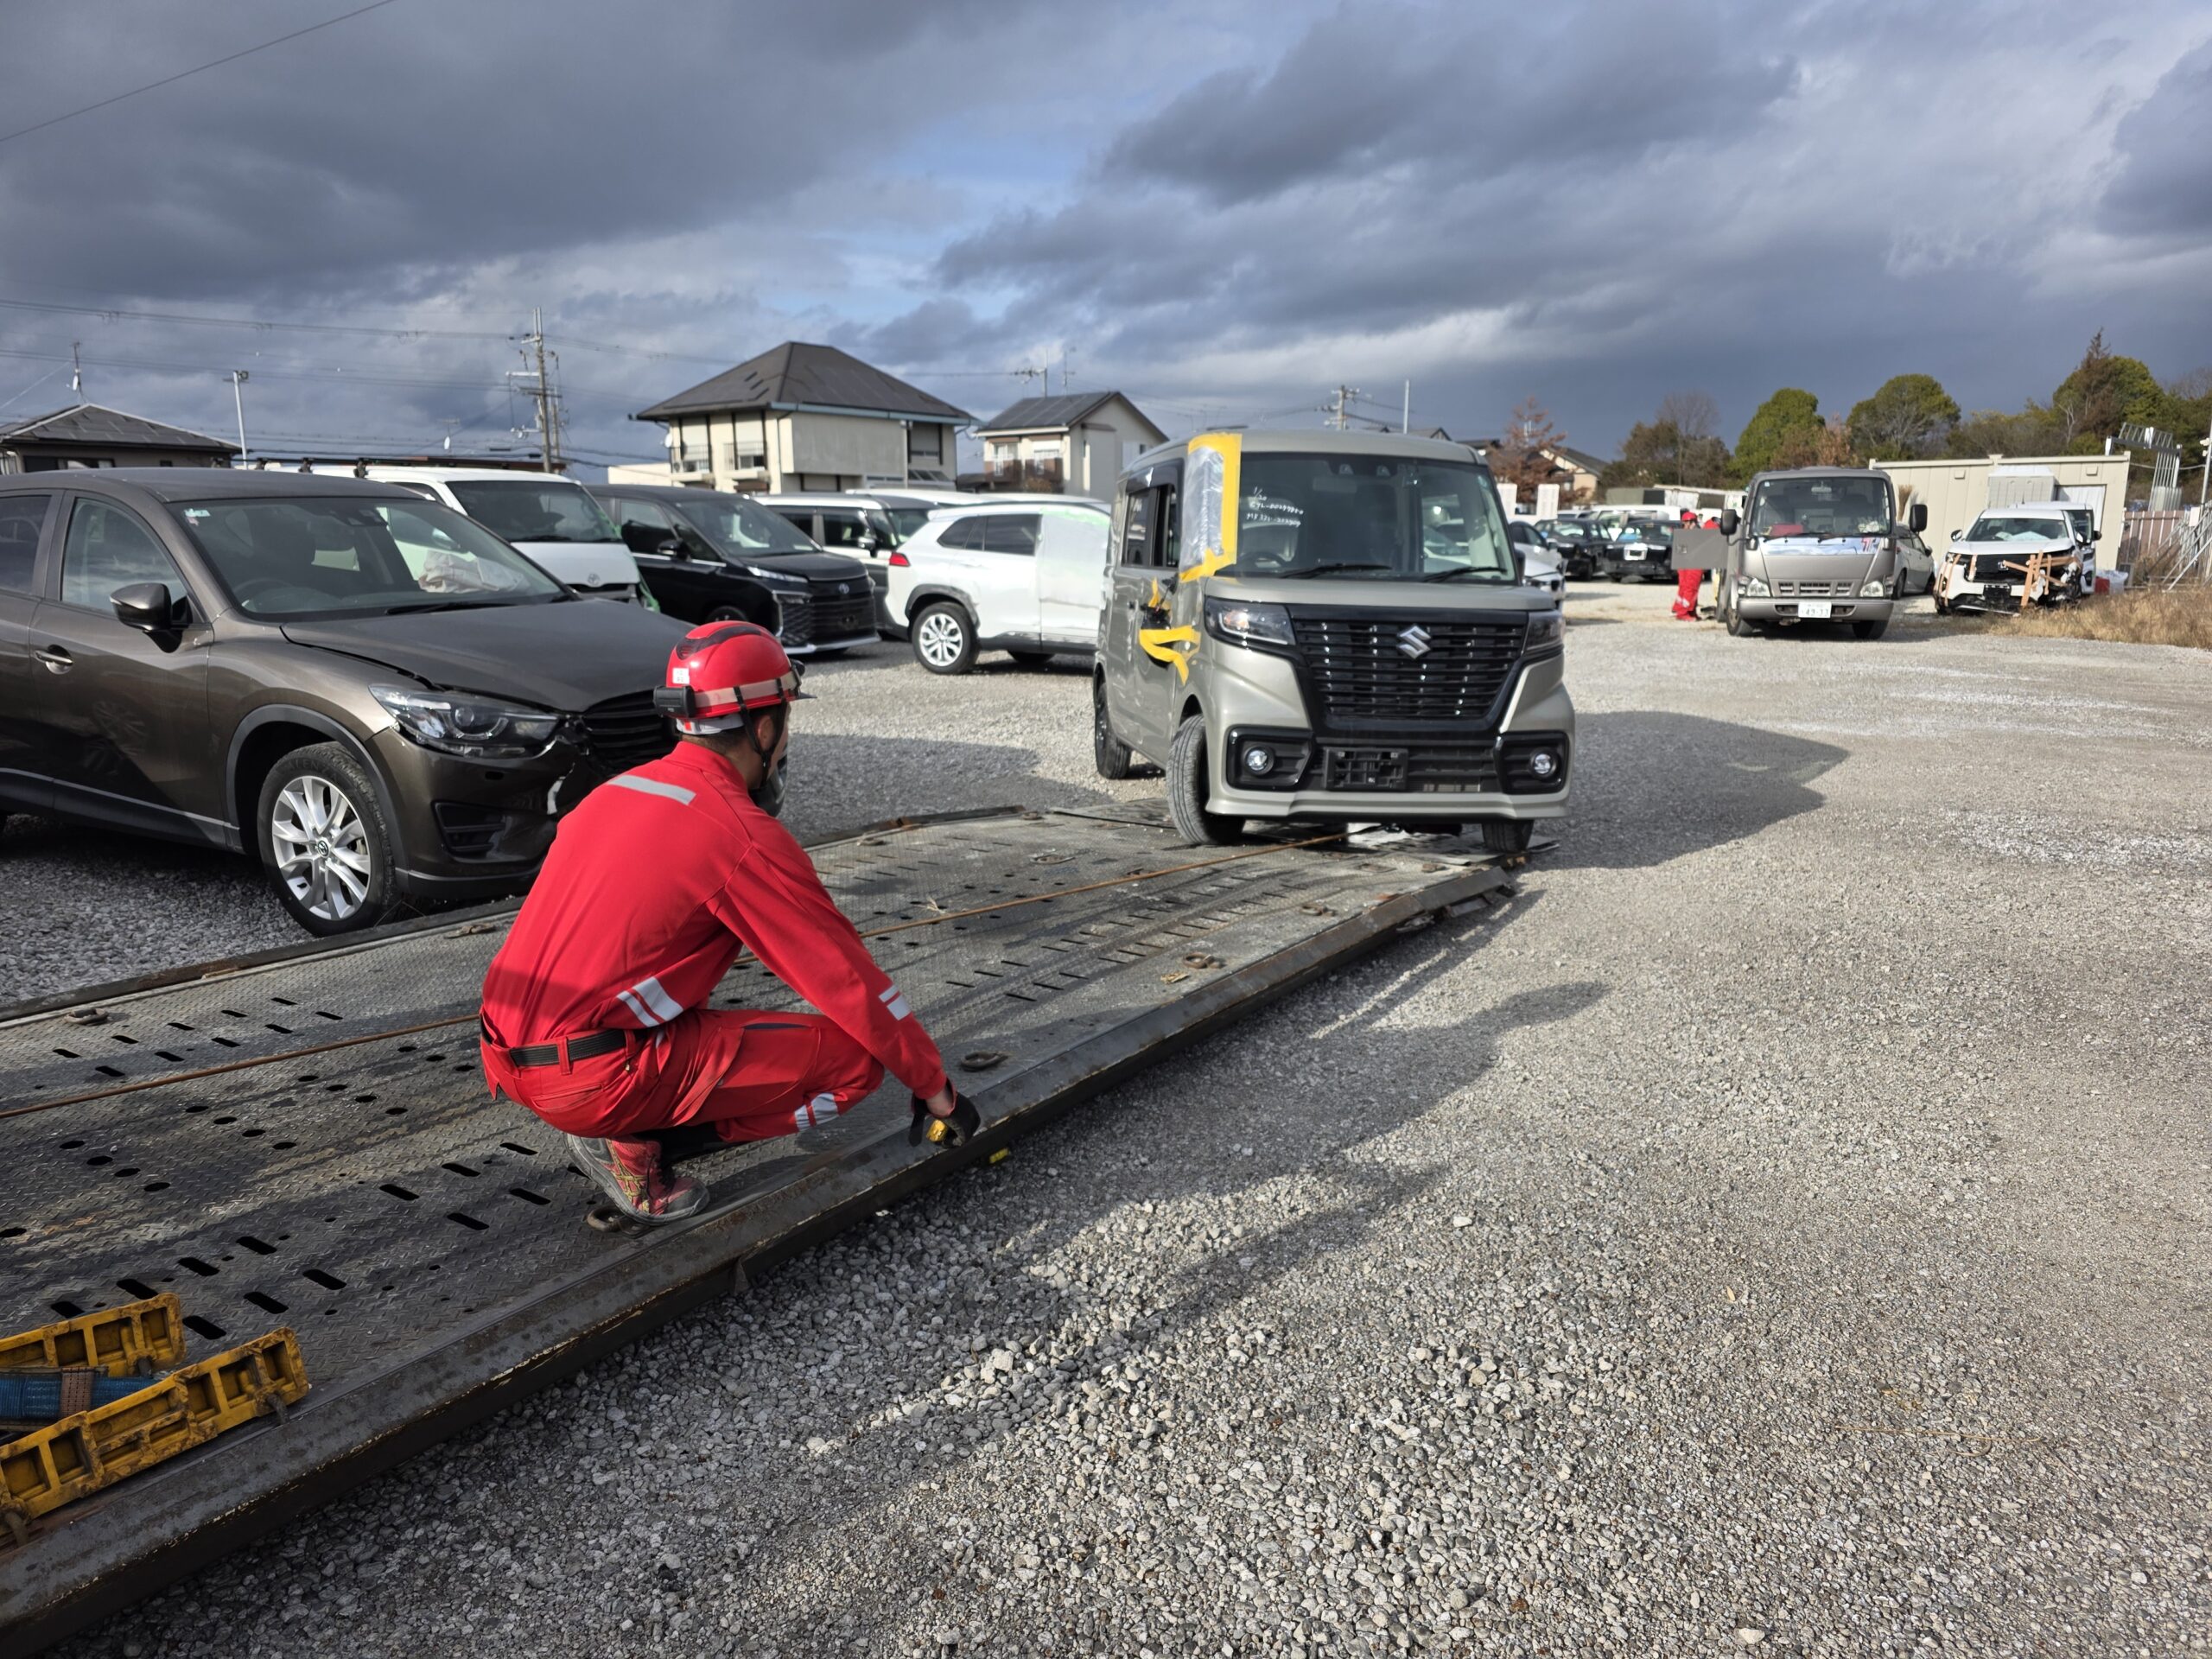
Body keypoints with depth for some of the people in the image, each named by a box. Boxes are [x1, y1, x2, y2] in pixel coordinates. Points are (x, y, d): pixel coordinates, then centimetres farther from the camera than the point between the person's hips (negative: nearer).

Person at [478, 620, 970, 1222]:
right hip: (593, 1078, -8)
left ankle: (626, 1123, 10)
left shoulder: (617, 791, 13)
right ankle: (633, 1140, -4)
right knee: (853, 1058, -5)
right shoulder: (744, 836, -12)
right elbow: (849, 980, -6)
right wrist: (936, 1091, 5)